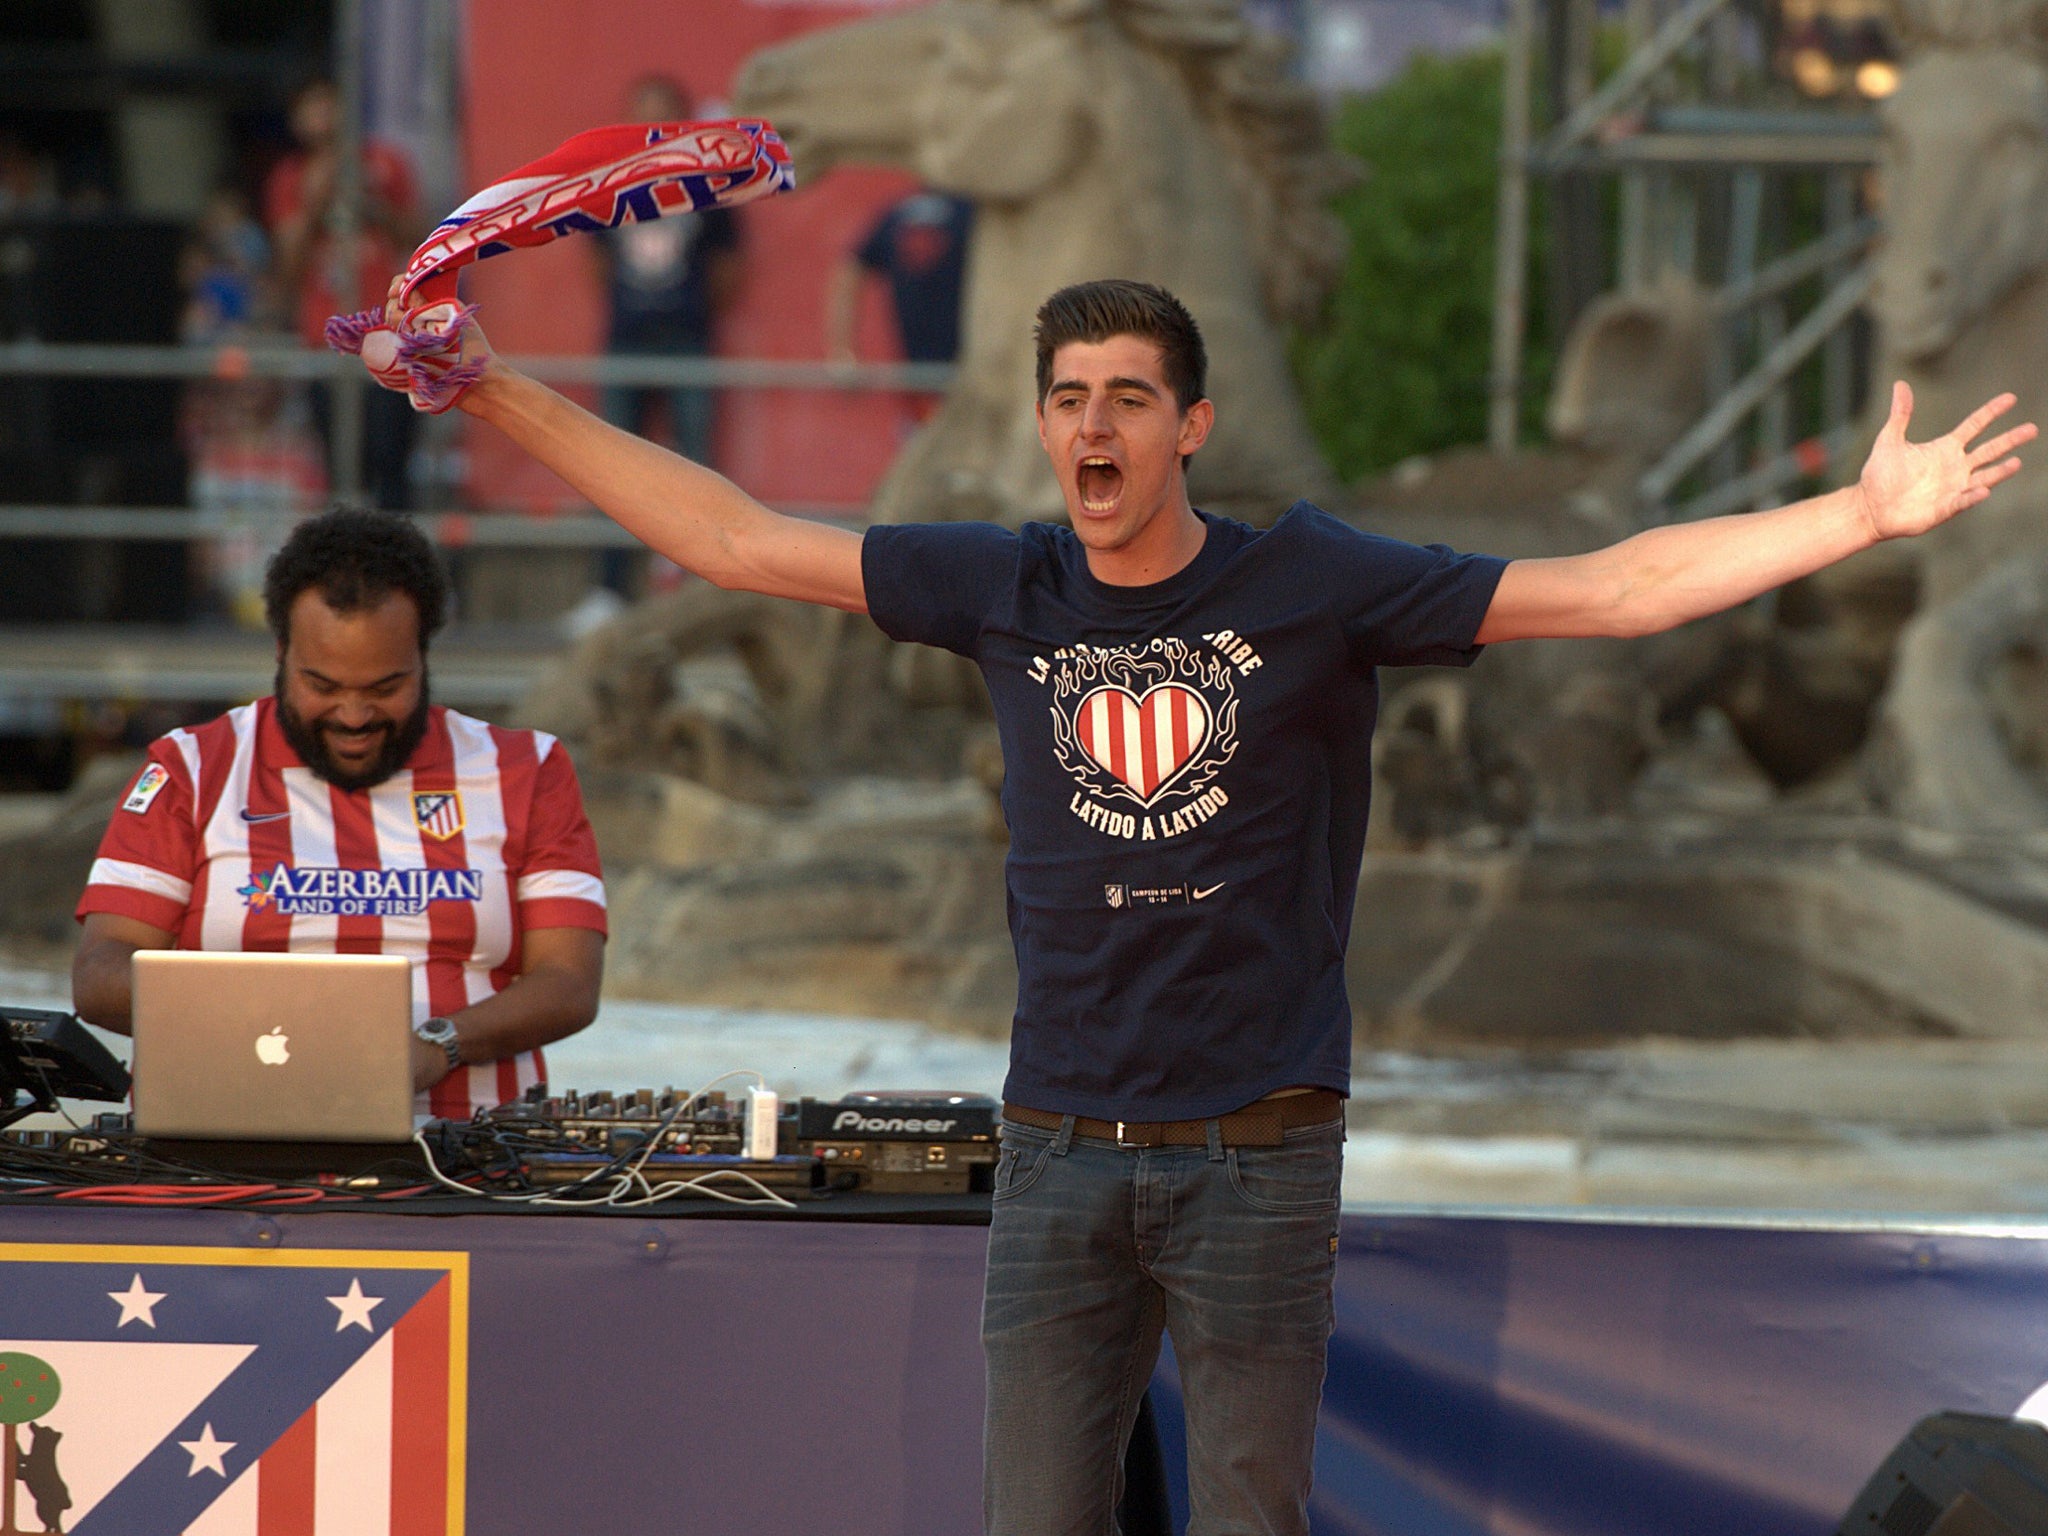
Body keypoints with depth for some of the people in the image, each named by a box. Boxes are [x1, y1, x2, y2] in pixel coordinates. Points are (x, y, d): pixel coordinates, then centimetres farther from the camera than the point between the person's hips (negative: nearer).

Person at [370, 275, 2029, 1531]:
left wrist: (1868, 513, -15)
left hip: (1257, 1154, -3)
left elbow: (1615, 589, -7)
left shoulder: (1315, 586, -5)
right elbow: (735, 539, 7)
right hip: (1059, 1148, 3)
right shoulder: (1006, 592, 3)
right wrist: (496, 394, 5)